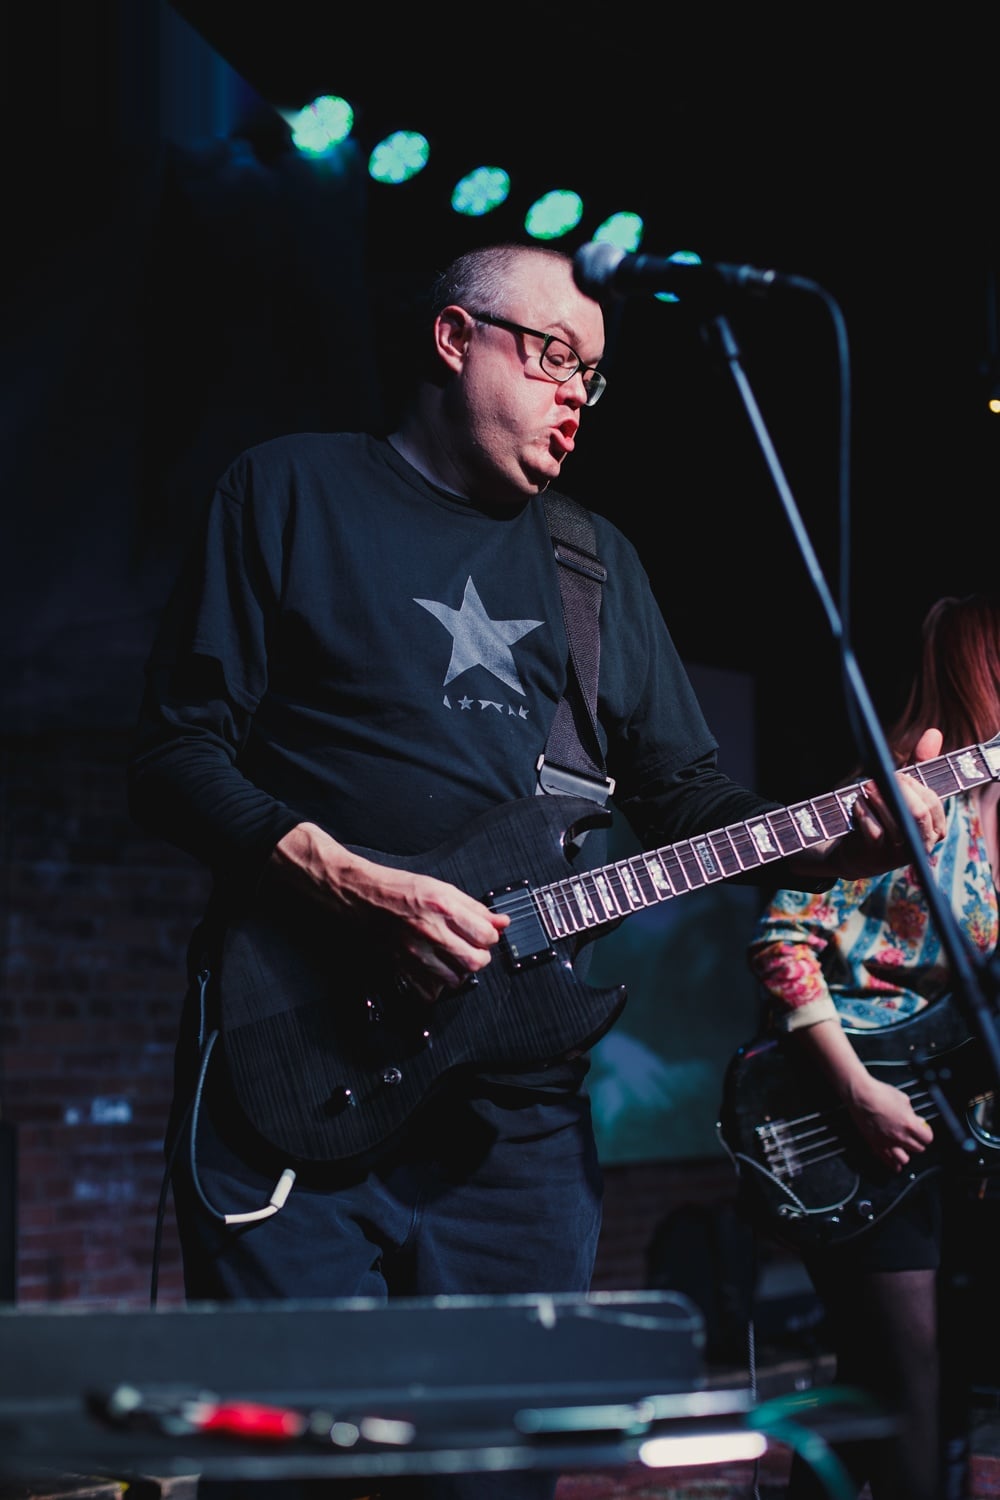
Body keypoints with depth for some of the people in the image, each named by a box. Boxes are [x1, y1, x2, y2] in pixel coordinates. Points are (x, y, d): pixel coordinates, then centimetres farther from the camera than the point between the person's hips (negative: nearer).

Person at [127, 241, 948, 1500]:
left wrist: (828, 843, -2)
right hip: (298, 1078, -5)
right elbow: (174, 757, -3)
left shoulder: (595, 558, 20)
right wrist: (348, 882, -17)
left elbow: (682, 791, 18)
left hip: (517, 1083, 5)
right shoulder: (292, 490, 4)